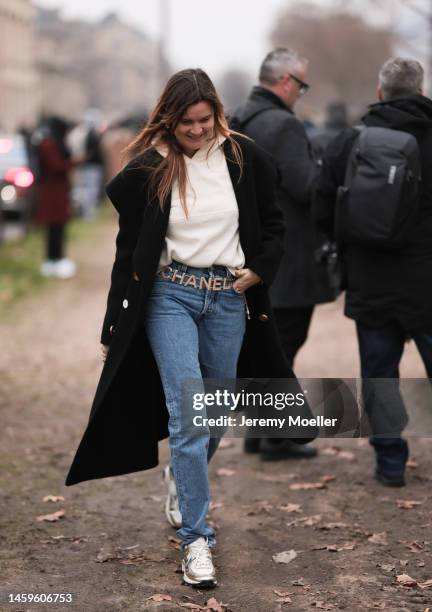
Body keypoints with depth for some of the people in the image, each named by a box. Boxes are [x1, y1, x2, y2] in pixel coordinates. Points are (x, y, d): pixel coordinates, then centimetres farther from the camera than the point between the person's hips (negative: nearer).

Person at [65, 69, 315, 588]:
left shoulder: (244, 158, 0)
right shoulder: (148, 169, -5)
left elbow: (273, 224, 12)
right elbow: (129, 249, 1)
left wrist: (258, 270, -4)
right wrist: (114, 327, 1)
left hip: (229, 299, 3)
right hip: (170, 297, -3)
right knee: (188, 414, -12)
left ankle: (180, 478, 44)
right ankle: (195, 537, -7)